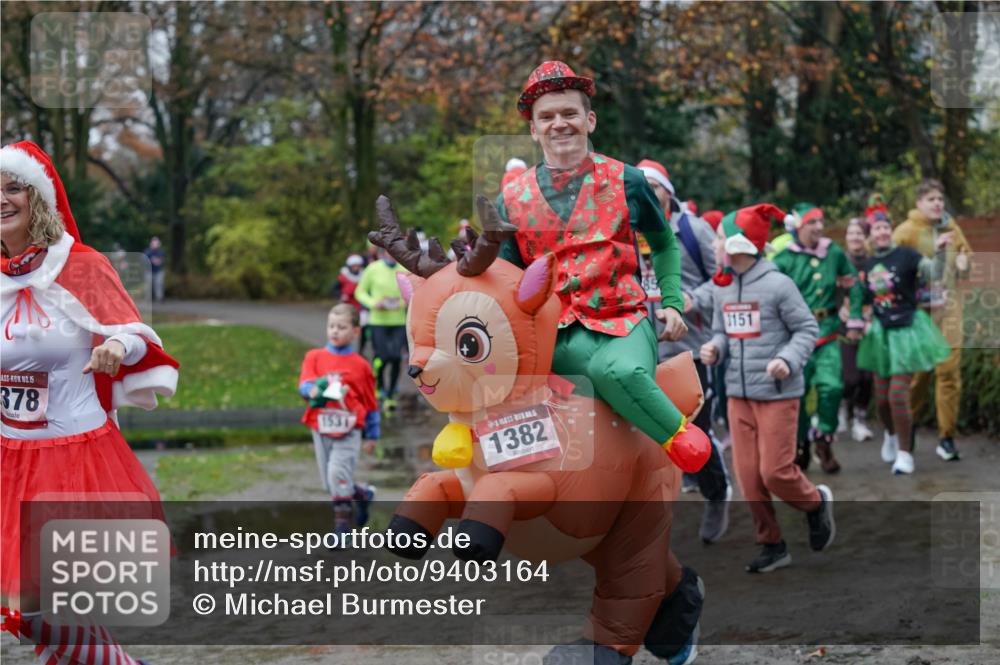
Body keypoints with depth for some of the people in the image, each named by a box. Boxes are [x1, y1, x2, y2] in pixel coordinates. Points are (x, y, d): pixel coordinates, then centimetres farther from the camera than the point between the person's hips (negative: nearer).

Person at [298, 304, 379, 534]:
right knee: (329, 482, 10)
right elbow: (304, 385, -8)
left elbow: (370, 403, 10)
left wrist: (372, 436, 14)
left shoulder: (360, 366, 2)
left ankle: (342, 522, -8)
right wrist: (315, 390, -31)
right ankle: (361, 494, 38)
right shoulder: (314, 357, 5)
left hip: (348, 432, -3)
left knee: (338, 474, -19)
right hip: (321, 429, 3)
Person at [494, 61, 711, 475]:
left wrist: (671, 302, 13)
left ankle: (680, 437, -15)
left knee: (619, 371, -37)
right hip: (556, 334, 0)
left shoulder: (625, 182, 10)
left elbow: (664, 245, 25)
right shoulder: (512, 200, 11)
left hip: (625, 320, 0)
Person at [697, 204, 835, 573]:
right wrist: (713, 348, -7)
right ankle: (772, 544, 17)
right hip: (739, 393, 6)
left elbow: (807, 329, -8)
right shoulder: (721, 288, 6)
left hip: (777, 393, -6)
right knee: (748, 475, 4)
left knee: (775, 472, -6)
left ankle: (816, 503, 25)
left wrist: (788, 360, -23)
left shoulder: (778, 284, -12)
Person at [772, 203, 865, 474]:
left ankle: (824, 440, 8)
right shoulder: (784, 259, -7)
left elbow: (853, 284, 15)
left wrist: (855, 320, 12)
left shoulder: (834, 253, 2)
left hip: (827, 332, 2)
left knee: (831, 386, -13)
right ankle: (800, 447, 21)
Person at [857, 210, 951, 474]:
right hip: (880, 331, 5)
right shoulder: (868, 264, 5)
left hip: (906, 329, -5)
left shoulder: (905, 255, -11)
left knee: (898, 395, -10)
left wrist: (940, 252, -37)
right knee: (882, 398, 11)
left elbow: (933, 273, -22)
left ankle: (905, 453, 4)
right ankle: (892, 434, 42)